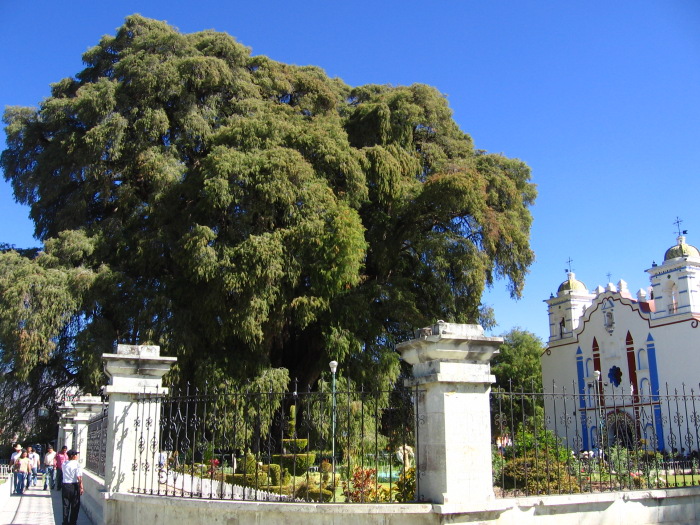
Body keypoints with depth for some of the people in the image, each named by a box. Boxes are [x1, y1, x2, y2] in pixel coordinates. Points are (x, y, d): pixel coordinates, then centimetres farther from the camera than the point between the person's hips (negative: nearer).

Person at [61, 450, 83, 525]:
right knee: (74, 506, 8)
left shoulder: (64, 464, 3)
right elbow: (79, 477, -17)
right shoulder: (77, 464, -12)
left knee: (66, 506, 13)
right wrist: (81, 487, -11)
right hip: (74, 486, -4)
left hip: (65, 486, 4)